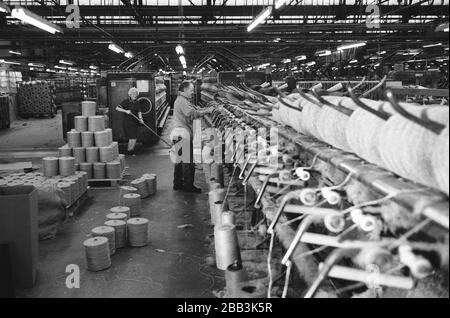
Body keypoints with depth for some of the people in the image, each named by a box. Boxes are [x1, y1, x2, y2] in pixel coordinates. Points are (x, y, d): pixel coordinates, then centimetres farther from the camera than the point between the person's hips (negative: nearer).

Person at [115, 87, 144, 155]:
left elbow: (139, 112, 2)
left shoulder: (137, 103, 9)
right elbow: (117, 108, -15)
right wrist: (126, 111, -27)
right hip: (128, 122, -6)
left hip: (135, 122, 6)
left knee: (131, 138, 13)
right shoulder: (126, 101, -9)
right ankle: (130, 152, 3)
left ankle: (129, 152, 24)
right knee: (133, 138, -10)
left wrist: (140, 118, -16)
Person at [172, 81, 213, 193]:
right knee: (188, 161, -5)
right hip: (183, 134, -11)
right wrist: (206, 111, -17)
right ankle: (188, 186, 0)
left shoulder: (181, 100, 20)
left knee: (180, 160, 15)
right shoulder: (182, 101, -14)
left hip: (178, 134, 11)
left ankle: (178, 184, 22)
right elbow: (193, 113, -24)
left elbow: (193, 110, 15)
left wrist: (206, 110, 4)